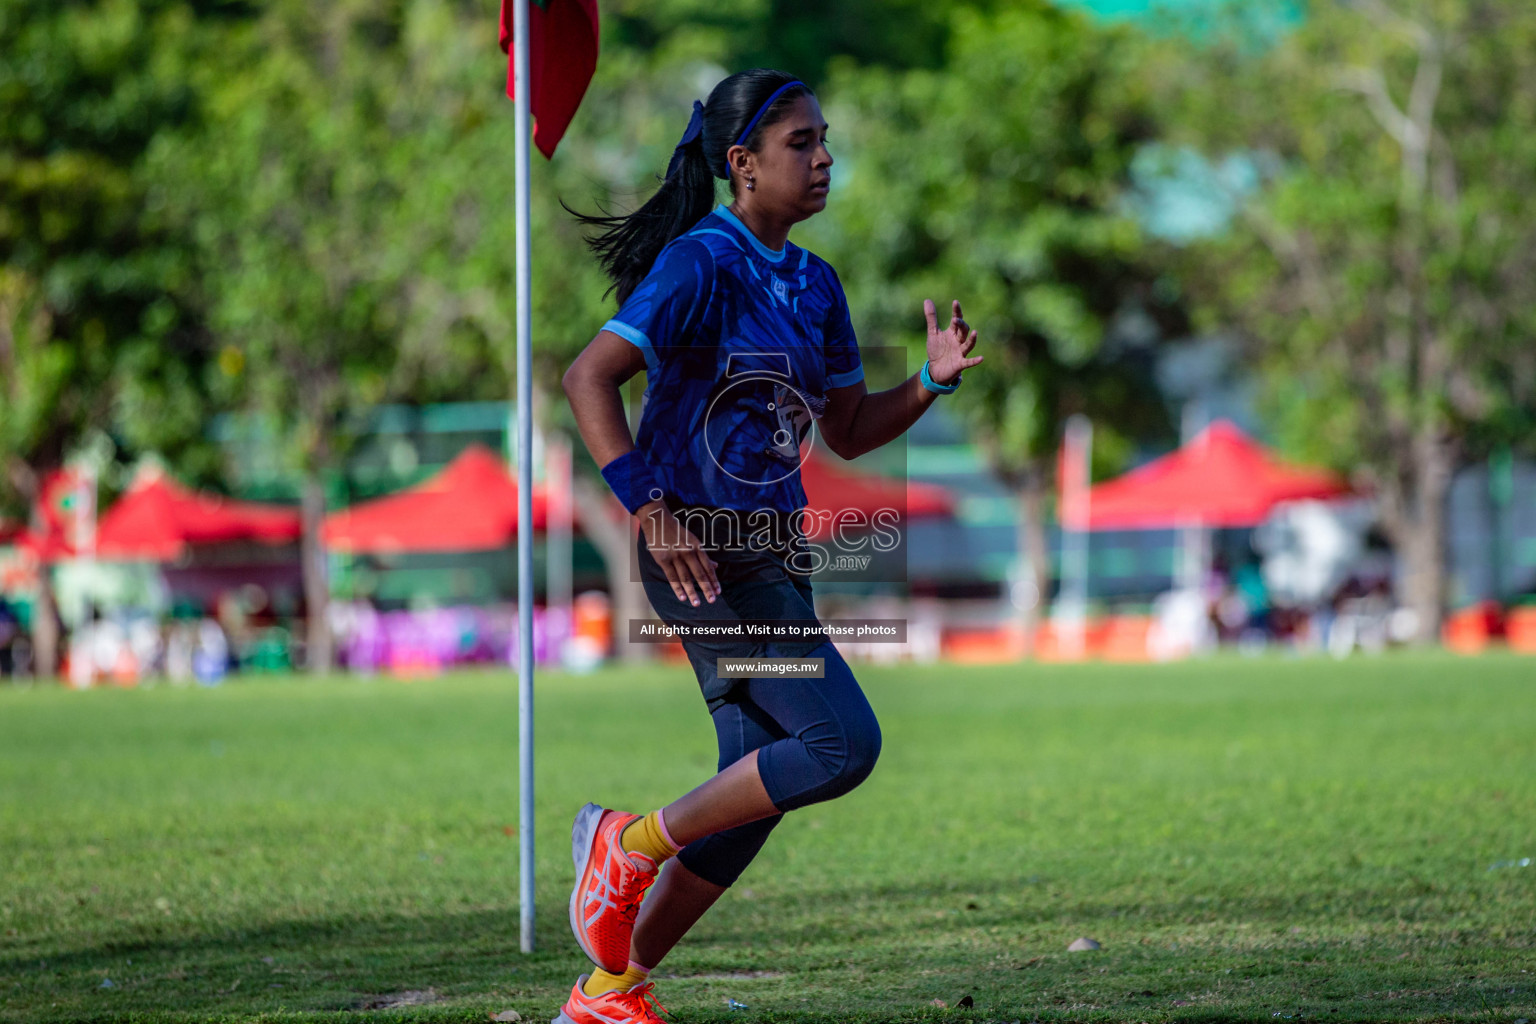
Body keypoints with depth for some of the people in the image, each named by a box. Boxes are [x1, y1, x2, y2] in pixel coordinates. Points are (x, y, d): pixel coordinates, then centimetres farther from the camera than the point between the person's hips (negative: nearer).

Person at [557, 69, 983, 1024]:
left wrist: (933, 382, 2)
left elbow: (848, 431, 20)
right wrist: (650, 511, -27)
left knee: (759, 787, 7)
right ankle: (631, 843, -1)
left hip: (773, 551, 9)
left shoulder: (814, 283, 14)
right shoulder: (701, 264, -12)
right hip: (698, 552, -9)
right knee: (843, 743, -16)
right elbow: (589, 379, -20)